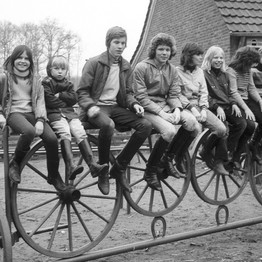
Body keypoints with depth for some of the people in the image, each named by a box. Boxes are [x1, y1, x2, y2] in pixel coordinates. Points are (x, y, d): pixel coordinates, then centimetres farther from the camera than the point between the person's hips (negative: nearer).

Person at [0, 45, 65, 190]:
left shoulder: (35, 80, 15)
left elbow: (40, 101, 7)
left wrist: (40, 120, -9)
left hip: (32, 113, 3)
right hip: (14, 113, -3)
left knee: (52, 138, -23)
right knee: (29, 131, -39)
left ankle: (54, 176, -2)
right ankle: (15, 163, -13)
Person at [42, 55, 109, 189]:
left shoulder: (68, 84, 24)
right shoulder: (46, 83, 8)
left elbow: (74, 98, 7)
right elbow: (50, 101, -7)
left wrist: (60, 95, -3)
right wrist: (65, 102, 2)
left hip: (70, 113, 5)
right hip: (54, 114, -5)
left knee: (80, 132, -20)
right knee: (64, 132, -32)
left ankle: (92, 164, -30)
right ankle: (70, 165, -45)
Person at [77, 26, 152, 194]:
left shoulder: (126, 67, 14)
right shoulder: (94, 63, -2)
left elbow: (128, 93, 19)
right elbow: (82, 91, -3)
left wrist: (134, 104, -4)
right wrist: (90, 106, -23)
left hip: (116, 107, 6)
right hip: (97, 107, -5)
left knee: (145, 125, -19)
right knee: (108, 124, -41)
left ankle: (119, 168, -8)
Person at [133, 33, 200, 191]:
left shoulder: (172, 70, 11)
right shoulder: (142, 68, -7)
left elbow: (174, 94, 8)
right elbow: (141, 97, -12)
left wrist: (177, 110, -15)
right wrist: (161, 113, -21)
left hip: (166, 105, 6)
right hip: (148, 108, -6)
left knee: (192, 123, -21)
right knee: (170, 131, -33)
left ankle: (168, 160, -3)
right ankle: (151, 171, -13)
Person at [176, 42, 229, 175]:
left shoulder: (199, 71, 17)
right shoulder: (177, 71, -2)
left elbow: (204, 92, 10)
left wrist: (203, 109, -7)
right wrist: (192, 108, -18)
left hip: (200, 106, 5)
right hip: (186, 107, -5)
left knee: (221, 129, -16)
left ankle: (219, 163, -1)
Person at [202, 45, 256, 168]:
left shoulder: (224, 75, 19)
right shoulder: (204, 74, -5)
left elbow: (230, 92, 19)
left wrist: (234, 104, -1)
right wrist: (217, 107, -22)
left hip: (229, 106, 8)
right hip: (215, 108, -7)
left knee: (251, 125, -9)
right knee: (241, 123, -27)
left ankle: (235, 156, -1)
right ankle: (227, 153, -13)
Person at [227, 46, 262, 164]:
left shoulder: (247, 70, 13)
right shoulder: (231, 71, -12)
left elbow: (252, 88, 11)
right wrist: (246, 109, -28)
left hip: (247, 100, 8)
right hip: (237, 103, -8)